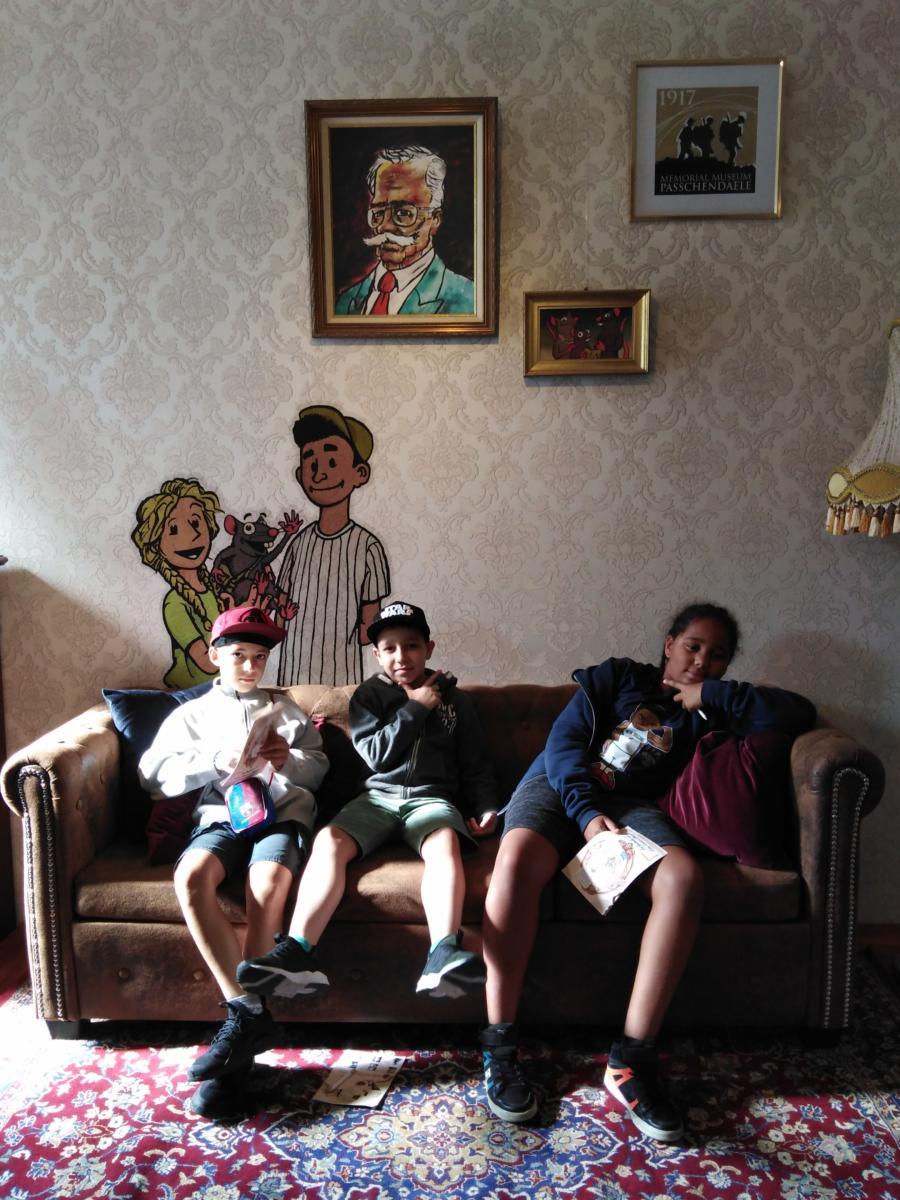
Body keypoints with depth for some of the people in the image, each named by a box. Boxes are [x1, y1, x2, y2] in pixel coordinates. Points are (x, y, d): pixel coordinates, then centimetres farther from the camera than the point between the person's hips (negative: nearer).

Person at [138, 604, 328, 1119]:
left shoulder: (287, 710, 29)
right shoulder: (192, 714, 25)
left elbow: (320, 768, 19)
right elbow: (155, 772, 9)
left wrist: (288, 760, -4)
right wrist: (220, 760, -6)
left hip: (283, 811, 0)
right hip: (221, 816, 1)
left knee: (268, 883, -34)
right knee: (191, 876, -34)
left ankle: (241, 1026, -27)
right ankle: (249, 1014, -30)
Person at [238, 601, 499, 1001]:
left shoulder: (453, 698, 15)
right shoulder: (367, 695, 14)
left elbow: (476, 765, 16)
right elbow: (375, 756, 1)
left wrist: (486, 807, -1)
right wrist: (415, 708, -2)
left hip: (431, 797, -1)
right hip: (378, 797, 1)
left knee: (444, 842, -37)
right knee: (329, 840, -30)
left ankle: (444, 957, -54)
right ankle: (296, 953, -39)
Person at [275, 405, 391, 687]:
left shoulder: (367, 546, -6)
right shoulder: (300, 542, 3)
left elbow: (371, 612, -1)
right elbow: (285, 601, 10)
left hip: (341, 667, -3)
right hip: (296, 664, 3)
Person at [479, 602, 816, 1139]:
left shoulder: (709, 711, 22)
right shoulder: (618, 677, 16)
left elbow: (798, 713, 8)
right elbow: (564, 741, 2)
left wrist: (711, 694, 2)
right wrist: (588, 812, -14)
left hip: (630, 805, 2)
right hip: (558, 787, -1)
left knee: (684, 876, -32)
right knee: (518, 858, -36)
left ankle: (631, 1061, -25)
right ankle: (500, 1049, -24)